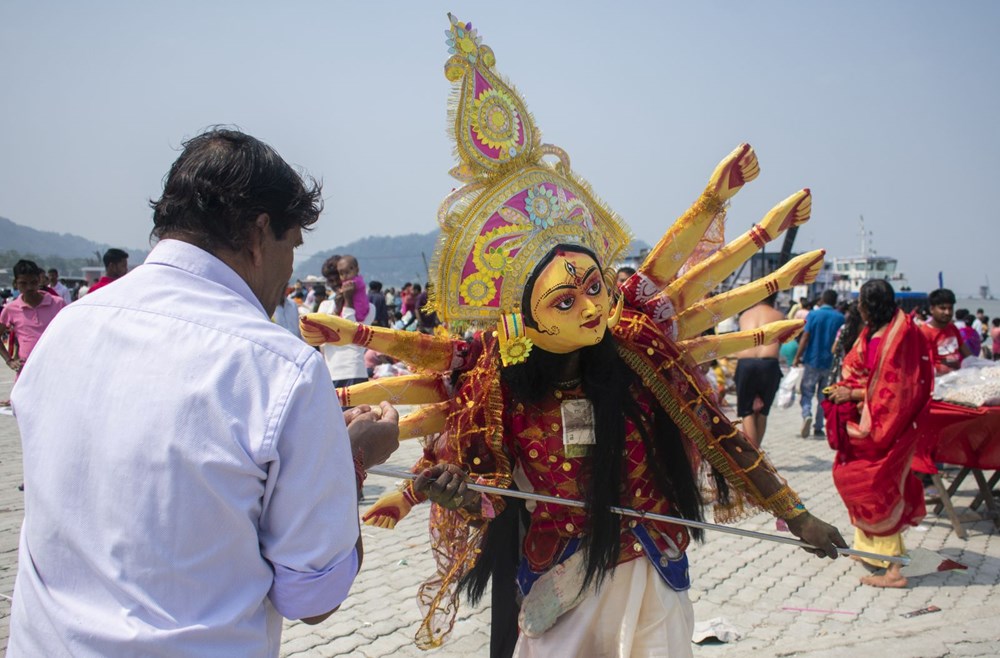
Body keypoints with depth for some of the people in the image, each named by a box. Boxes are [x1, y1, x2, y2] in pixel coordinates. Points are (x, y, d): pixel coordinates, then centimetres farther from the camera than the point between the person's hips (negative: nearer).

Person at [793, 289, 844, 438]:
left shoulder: (813, 314, -4)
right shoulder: (840, 318, 2)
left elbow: (805, 337, -9)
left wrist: (797, 357, -4)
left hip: (812, 360, -2)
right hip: (829, 362, 2)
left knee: (806, 393, 4)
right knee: (824, 396, 12)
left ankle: (807, 414, -23)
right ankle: (819, 427, 13)